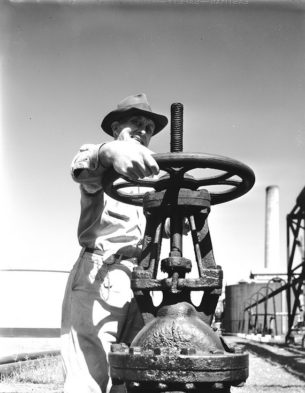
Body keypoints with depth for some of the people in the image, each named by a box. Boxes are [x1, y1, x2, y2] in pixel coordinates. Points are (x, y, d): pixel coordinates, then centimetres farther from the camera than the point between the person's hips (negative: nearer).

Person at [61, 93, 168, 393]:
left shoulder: (150, 178, 26)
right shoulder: (101, 164, 6)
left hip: (138, 284, 6)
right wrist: (109, 152, -43)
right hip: (98, 278, -6)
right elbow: (82, 167, -19)